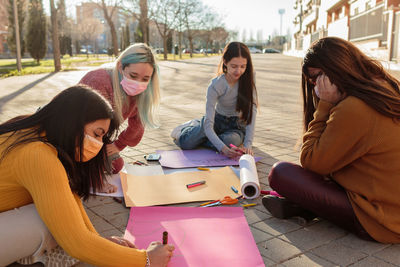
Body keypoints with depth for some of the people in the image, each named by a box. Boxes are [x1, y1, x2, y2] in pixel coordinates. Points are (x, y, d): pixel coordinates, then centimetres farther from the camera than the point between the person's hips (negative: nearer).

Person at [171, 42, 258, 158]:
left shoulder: (248, 80, -18)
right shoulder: (215, 85, -25)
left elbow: (252, 111, -24)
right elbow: (208, 124, -30)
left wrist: (248, 144, -37)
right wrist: (222, 148, -48)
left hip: (237, 126, 1)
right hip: (217, 119, -1)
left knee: (230, 141, -35)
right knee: (186, 142, -21)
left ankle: (199, 139, -1)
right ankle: (193, 125, 17)